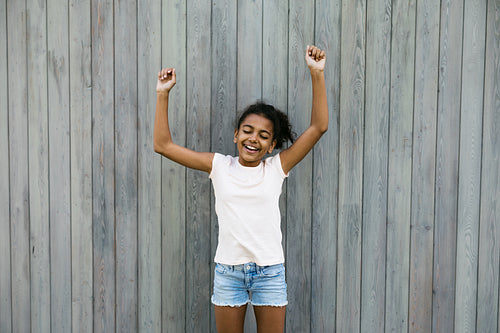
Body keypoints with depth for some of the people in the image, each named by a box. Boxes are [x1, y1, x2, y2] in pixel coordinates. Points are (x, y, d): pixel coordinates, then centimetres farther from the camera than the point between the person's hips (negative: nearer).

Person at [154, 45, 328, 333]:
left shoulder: (276, 168, -2)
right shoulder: (219, 166, 1)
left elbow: (319, 127, -7)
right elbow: (163, 145, 2)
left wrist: (317, 74, -12)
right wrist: (163, 94, -3)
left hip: (269, 271, 0)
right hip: (228, 271, 1)